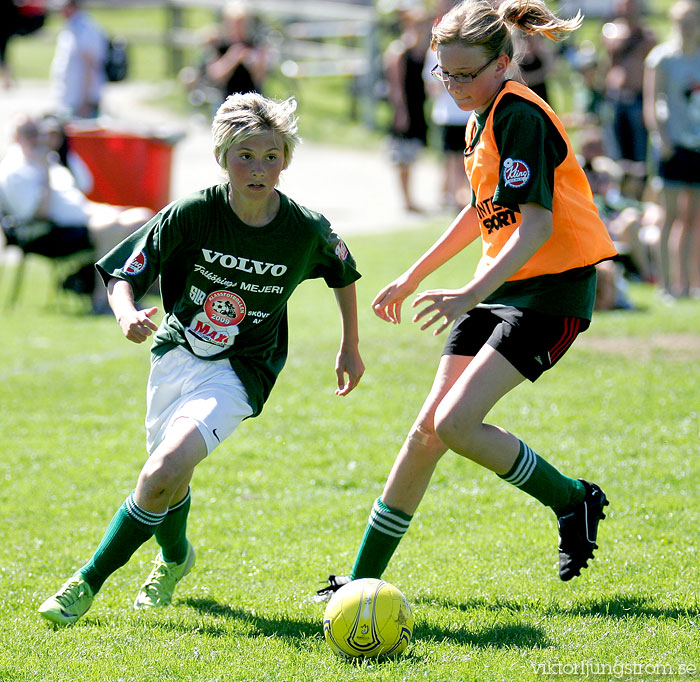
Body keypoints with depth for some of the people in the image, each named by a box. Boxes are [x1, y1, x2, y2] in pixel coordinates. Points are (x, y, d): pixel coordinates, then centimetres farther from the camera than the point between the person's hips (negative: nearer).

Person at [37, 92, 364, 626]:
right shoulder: (191, 215, -16)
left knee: (165, 471, -23)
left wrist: (350, 347, 17)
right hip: (178, 353, 3)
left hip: (241, 372, -3)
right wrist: (128, 315, -32)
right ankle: (175, 558, 51)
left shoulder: (307, 230, -15)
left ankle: (89, 581, -9)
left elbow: (344, 273, 8)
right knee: (170, 477, 16)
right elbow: (121, 275, -10)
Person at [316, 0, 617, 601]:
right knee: (428, 428, 2)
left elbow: (538, 223, -24)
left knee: (456, 422, -18)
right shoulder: (486, 117, 13)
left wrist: (472, 294, -31)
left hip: (551, 291, -9)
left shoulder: (521, 116, -16)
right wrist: (414, 276, 29)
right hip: (500, 287, 9)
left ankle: (572, 501, 3)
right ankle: (365, 578, 6)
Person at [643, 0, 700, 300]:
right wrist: (662, 137, -15)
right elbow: (651, 103, -5)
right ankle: (665, 284, -5)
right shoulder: (662, 58, -1)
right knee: (670, 215, -7)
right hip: (674, 142, -5)